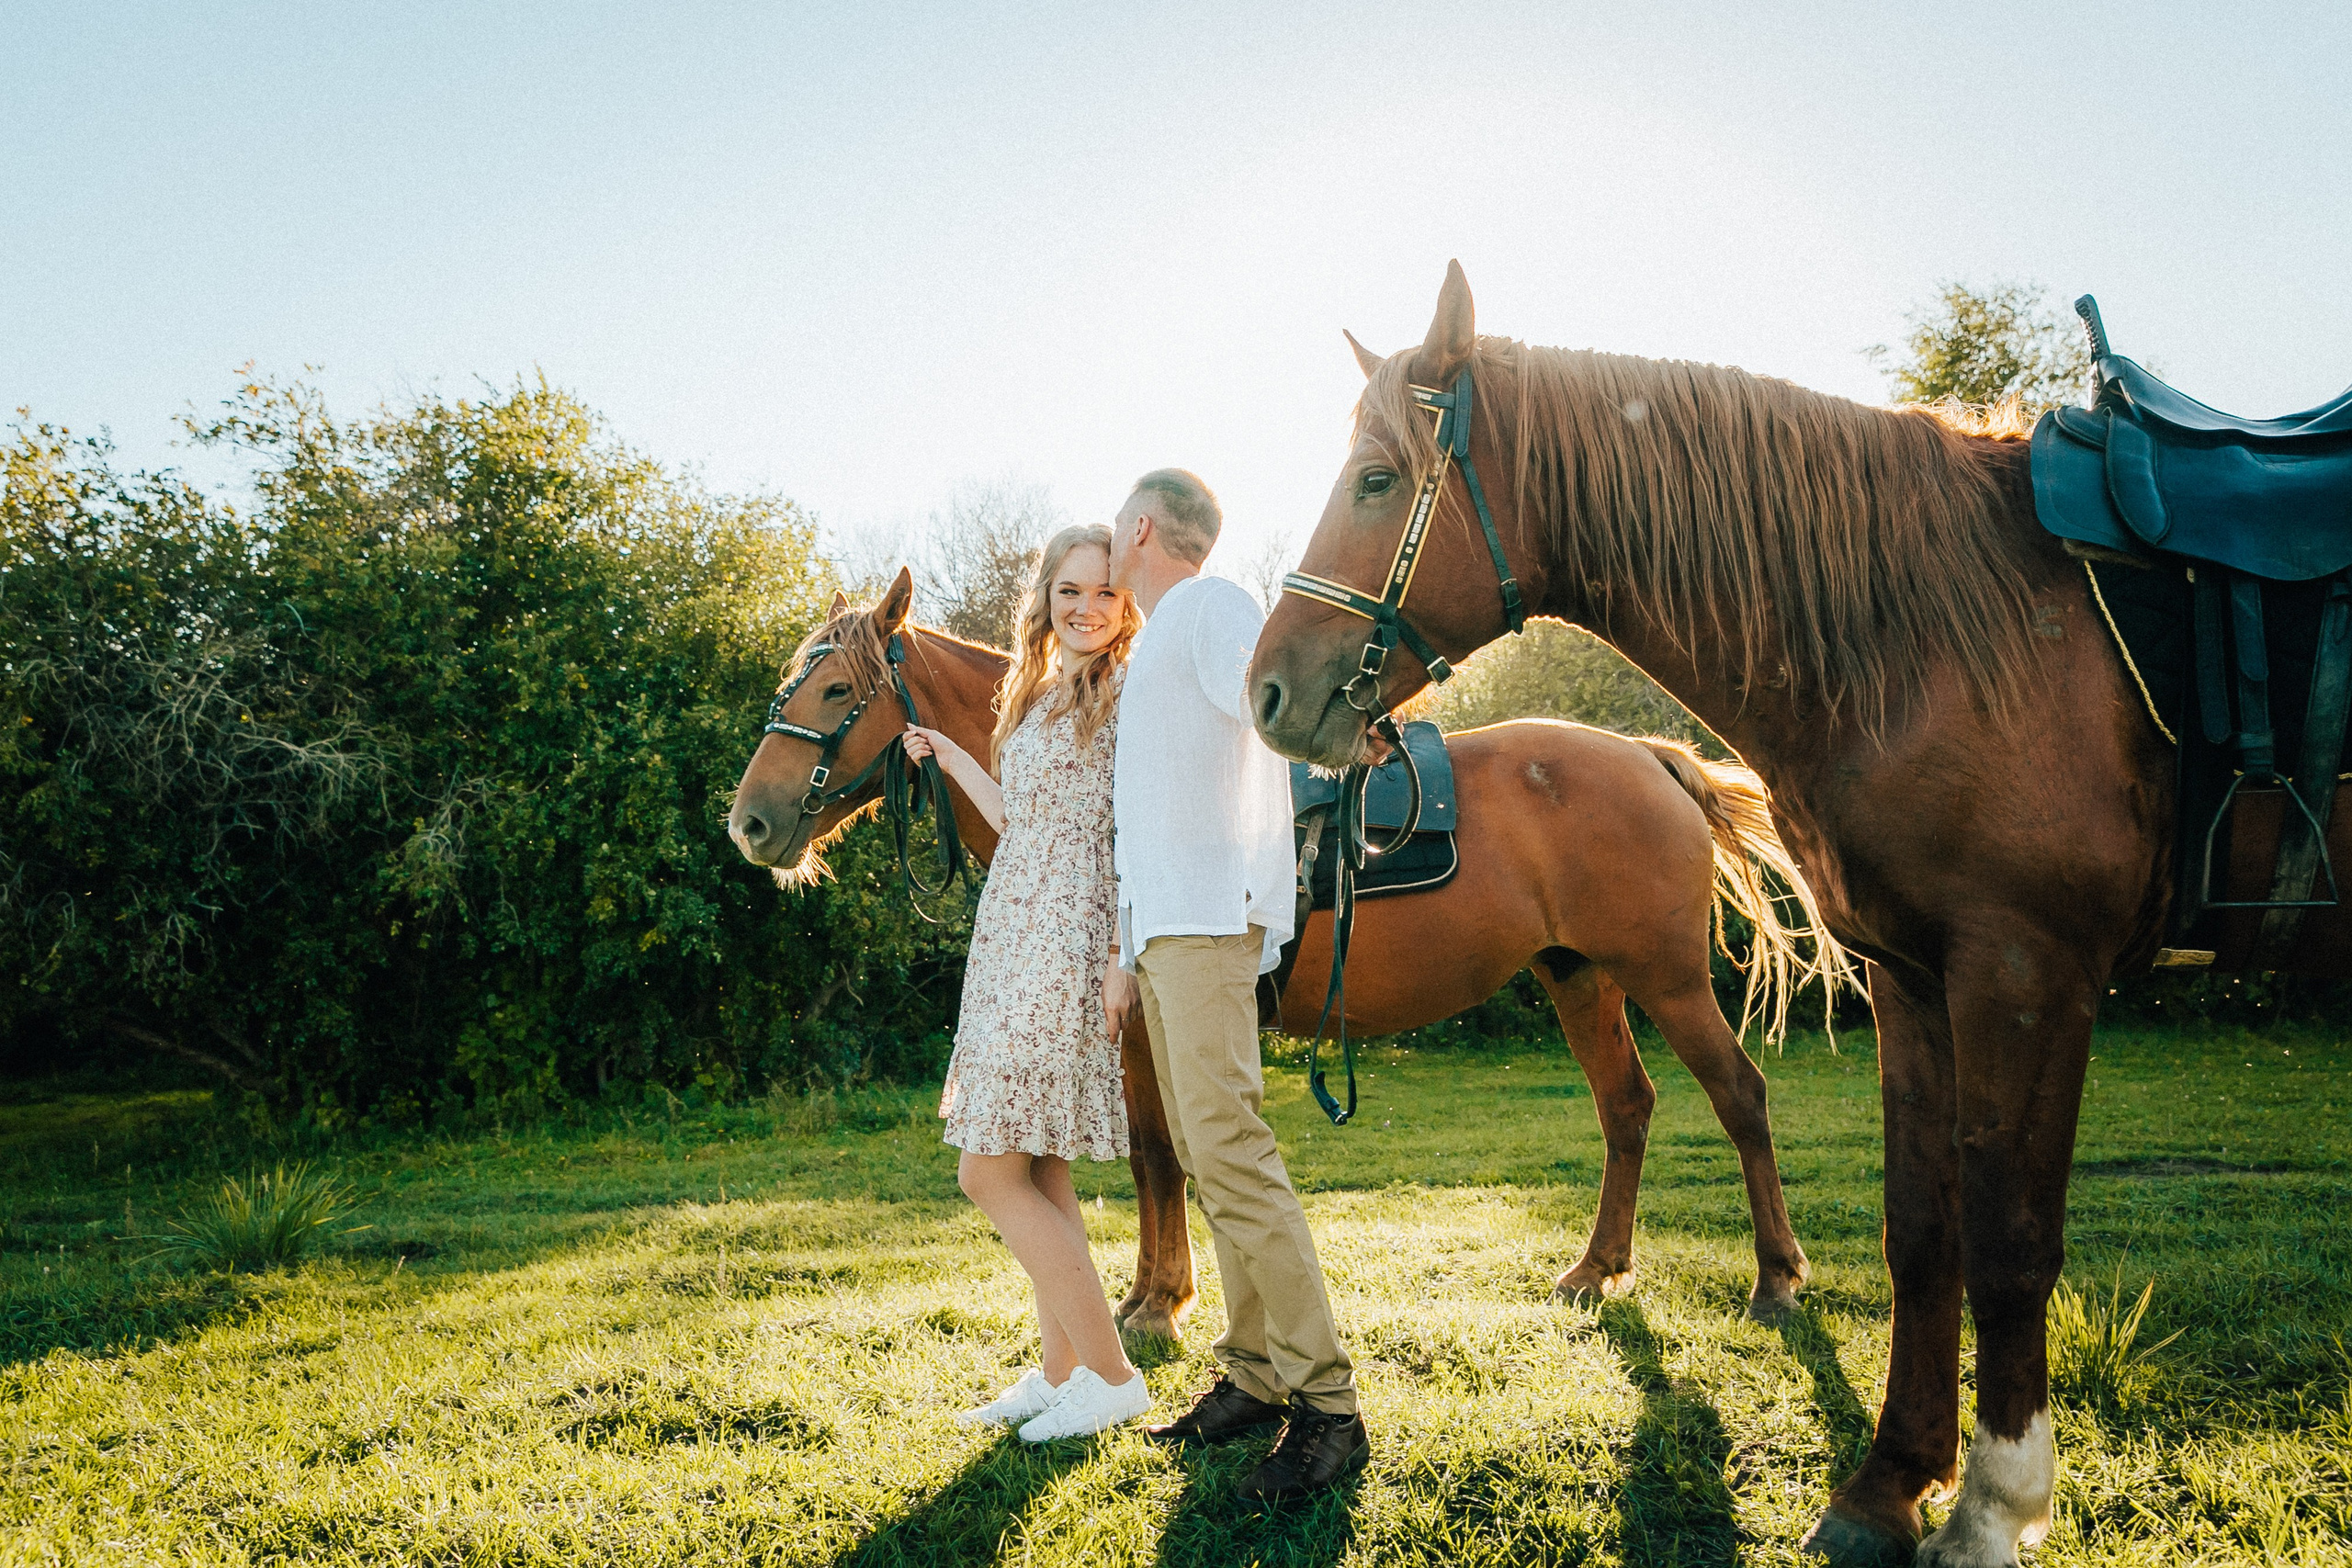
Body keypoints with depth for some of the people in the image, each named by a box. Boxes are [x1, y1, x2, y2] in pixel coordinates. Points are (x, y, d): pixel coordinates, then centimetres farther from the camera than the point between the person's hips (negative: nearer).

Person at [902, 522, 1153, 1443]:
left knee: (992, 1171, -7)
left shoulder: (1130, 695, -9)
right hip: (1014, 944, 9)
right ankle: (1060, 1371, 21)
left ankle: (1111, 1376, 2)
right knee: (1037, 1173, 11)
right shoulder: (1037, 695, 17)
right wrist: (949, 758, 30)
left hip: (1064, 947, -9)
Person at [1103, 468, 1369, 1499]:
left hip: (1209, 923, -10)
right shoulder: (1153, 646, 27)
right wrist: (1125, 954, 24)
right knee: (1204, 1160, 8)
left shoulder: (1212, 607, 0)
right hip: (1161, 931, 10)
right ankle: (1255, 1375, 13)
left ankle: (1324, 1404, -14)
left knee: (1229, 1148, -16)